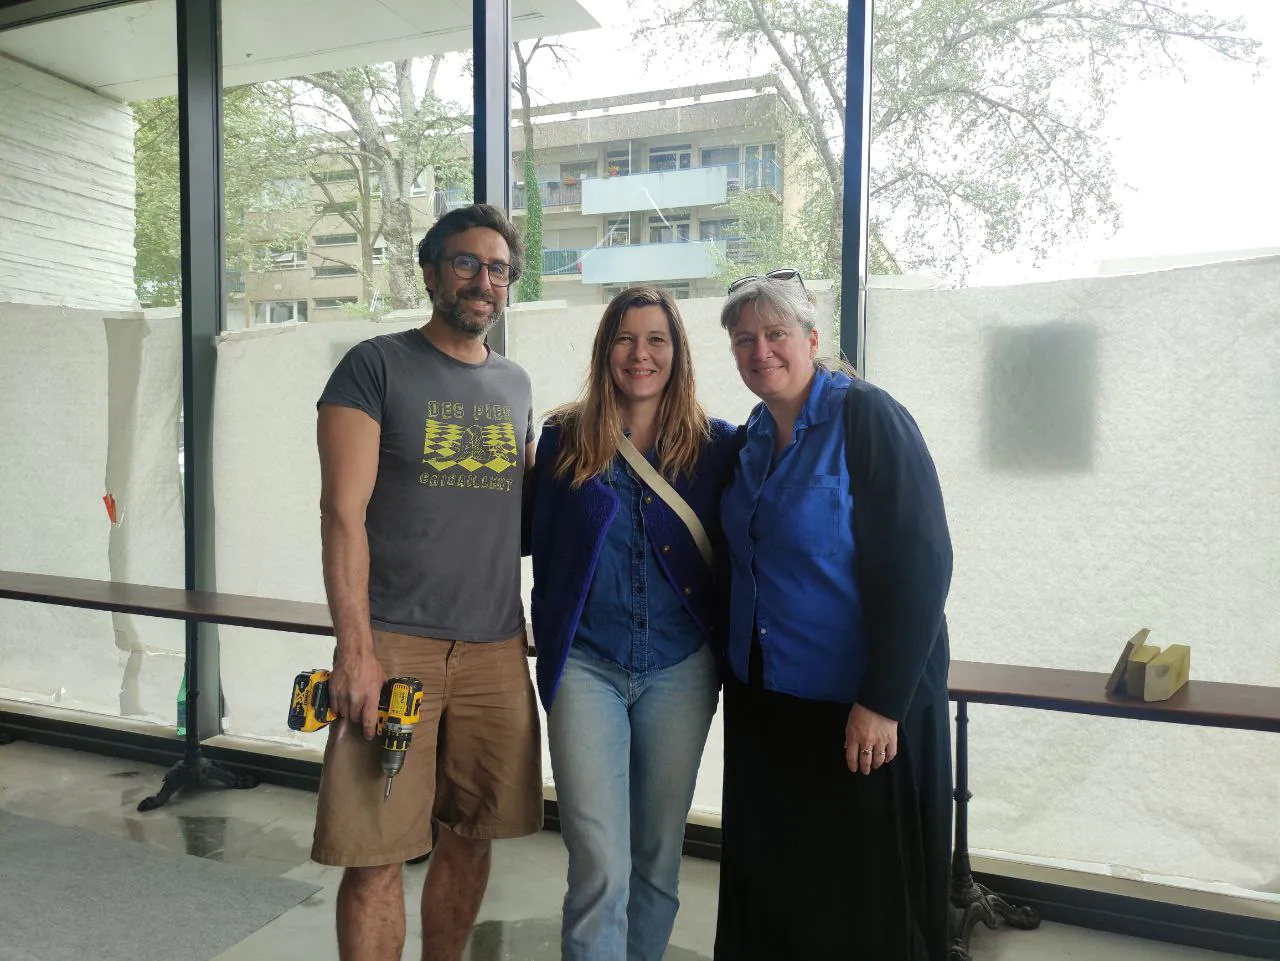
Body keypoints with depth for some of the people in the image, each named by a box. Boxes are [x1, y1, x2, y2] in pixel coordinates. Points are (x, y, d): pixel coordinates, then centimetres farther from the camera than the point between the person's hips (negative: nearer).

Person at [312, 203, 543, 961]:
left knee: (470, 837, 13)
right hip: (395, 641, -4)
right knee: (376, 855, -1)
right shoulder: (376, 366, -2)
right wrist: (356, 650, -13)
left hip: (497, 647, 5)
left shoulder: (516, 385, 14)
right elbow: (343, 512, -8)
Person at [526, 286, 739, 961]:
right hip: (586, 667, -1)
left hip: (680, 670, 2)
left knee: (658, 854, 16)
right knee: (600, 869, -5)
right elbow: (540, 547, 6)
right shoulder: (565, 439, 2)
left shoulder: (716, 444, 1)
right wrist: (551, 645, -1)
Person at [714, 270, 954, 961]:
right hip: (762, 697, 7)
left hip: (860, 704, -7)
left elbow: (919, 566, -19)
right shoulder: (754, 436, 8)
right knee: (766, 880, 18)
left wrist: (883, 703, -21)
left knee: (866, 891, 8)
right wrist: (734, 667, 12)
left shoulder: (868, 418, -14)